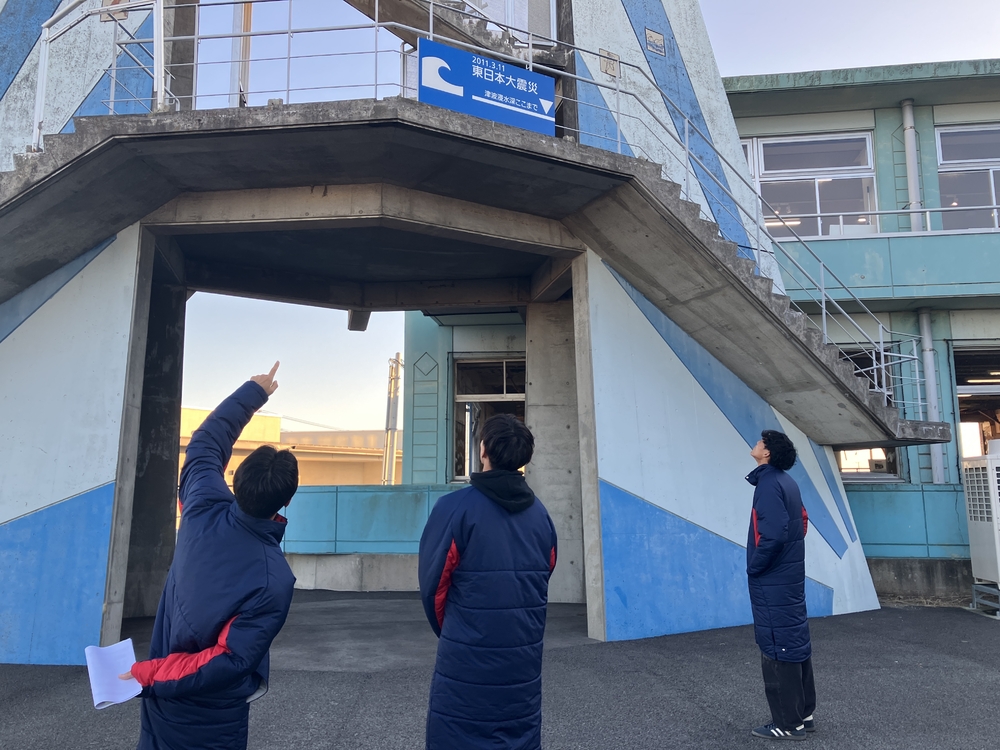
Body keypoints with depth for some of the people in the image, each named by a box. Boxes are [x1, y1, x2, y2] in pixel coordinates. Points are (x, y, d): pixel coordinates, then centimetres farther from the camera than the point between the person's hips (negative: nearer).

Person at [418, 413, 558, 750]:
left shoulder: (456, 507, -15)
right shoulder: (540, 514, 2)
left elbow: (433, 583, -8)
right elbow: (543, 579, 10)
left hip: (467, 661, -5)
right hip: (525, 657, 5)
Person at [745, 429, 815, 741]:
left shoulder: (769, 483, -17)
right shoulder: (787, 482, 11)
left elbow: (772, 534, -26)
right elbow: (801, 522, 19)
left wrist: (754, 567, -14)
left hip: (772, 580, -10)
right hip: (790, 575, 10)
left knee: (777, 647, -2)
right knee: (794, 642, 15)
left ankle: (788, 723, 6)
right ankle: (803, 714, 25)